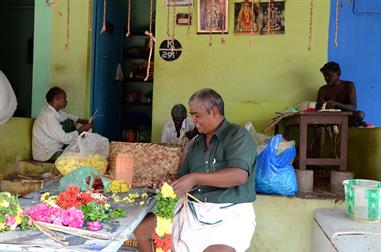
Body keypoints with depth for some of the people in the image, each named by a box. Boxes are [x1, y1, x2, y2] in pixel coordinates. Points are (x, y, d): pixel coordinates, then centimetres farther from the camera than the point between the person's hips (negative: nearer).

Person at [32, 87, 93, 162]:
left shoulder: (54, 111, 2)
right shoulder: (48, 115, -24)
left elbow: (66, 116, 25)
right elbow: (64, 139, -25)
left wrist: (81, 121, 9)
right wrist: (82, 129, -14)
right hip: (46, 155, -10)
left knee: (69, 123, 7)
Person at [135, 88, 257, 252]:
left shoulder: (238, 135, -5)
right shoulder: (197, 142, 17)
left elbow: (239, 176, -21)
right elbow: (184, 176, 21)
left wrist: (195, 178, -22)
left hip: (229, 213, -6)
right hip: (192, 209, 7)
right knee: (141, 229, -1)